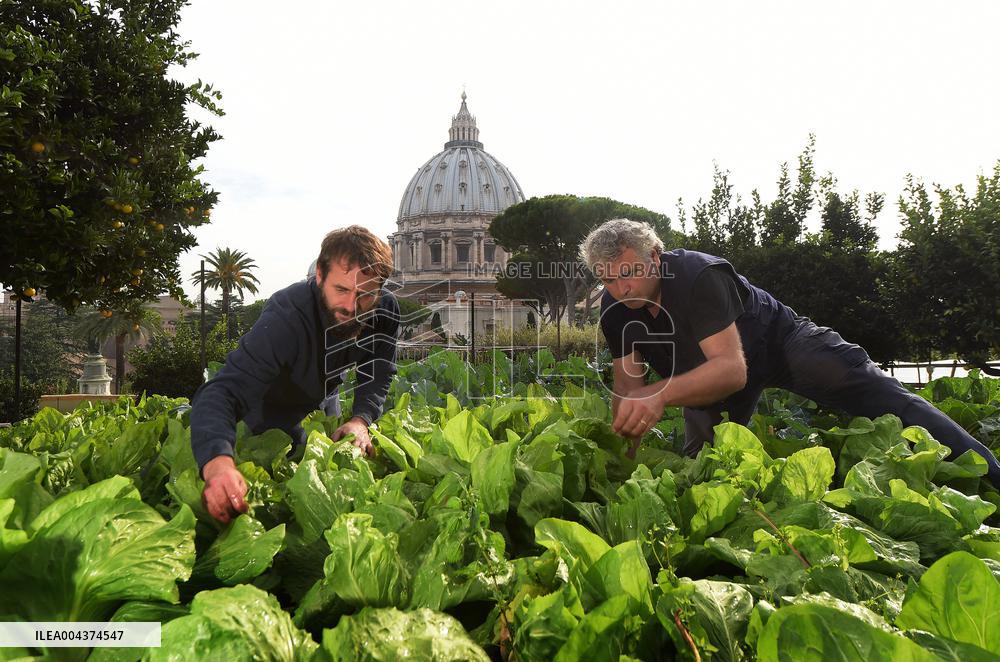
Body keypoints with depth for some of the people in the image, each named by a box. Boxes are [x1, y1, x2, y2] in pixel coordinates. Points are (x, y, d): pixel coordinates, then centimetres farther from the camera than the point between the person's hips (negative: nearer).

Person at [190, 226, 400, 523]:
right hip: (272, 406, -4)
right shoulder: (286, 317, -47)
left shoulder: (386, 310, -29)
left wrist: (361, 419, -35)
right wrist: (217, 461, -76)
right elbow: (223, 390, -56)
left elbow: (378, 375, -13)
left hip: (324, 400, 4)